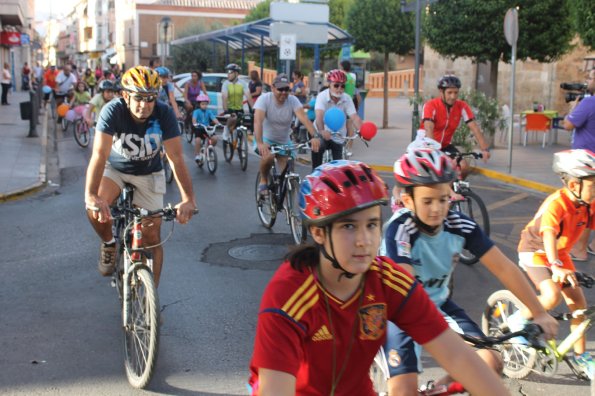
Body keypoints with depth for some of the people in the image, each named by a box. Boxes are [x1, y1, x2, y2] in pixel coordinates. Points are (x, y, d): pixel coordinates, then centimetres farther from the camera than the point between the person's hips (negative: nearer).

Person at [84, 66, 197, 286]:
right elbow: (99, 154, -37)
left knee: (152, 238, -4)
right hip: (115, 169, 0)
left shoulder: (164, 114, -26)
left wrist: (188, 199, -42)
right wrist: (91, 196, -51)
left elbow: (176, 158, -29)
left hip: (148, 175, 1)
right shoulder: (113, 111, -28)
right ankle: (109, 244, 3)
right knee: (96, 207, -30)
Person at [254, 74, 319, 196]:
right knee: (268, 156, -34)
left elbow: (304, 118, -30)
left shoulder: (293, 100, -16)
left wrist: (315, 136, -48)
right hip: (266, 138, -3)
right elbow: (258, 121, -34)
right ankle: (263, 181, -6)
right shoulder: (264, 99, -21)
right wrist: (259, 143, -50)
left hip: (284, 141, 3)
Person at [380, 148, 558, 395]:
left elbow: (504, 268, -11)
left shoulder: (460, 225, -14)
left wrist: (539, 313, -15)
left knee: (490, 363, -10)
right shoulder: (398, 230, -28)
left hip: (438, 304, 5)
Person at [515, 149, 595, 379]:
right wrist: (556, 266, -59)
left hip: (560, 253, 7)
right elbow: (549, 235, -45)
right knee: (552, 296, -28)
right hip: (535, 251, -7)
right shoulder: (556, 204, -32)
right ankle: (518, 320, -1)